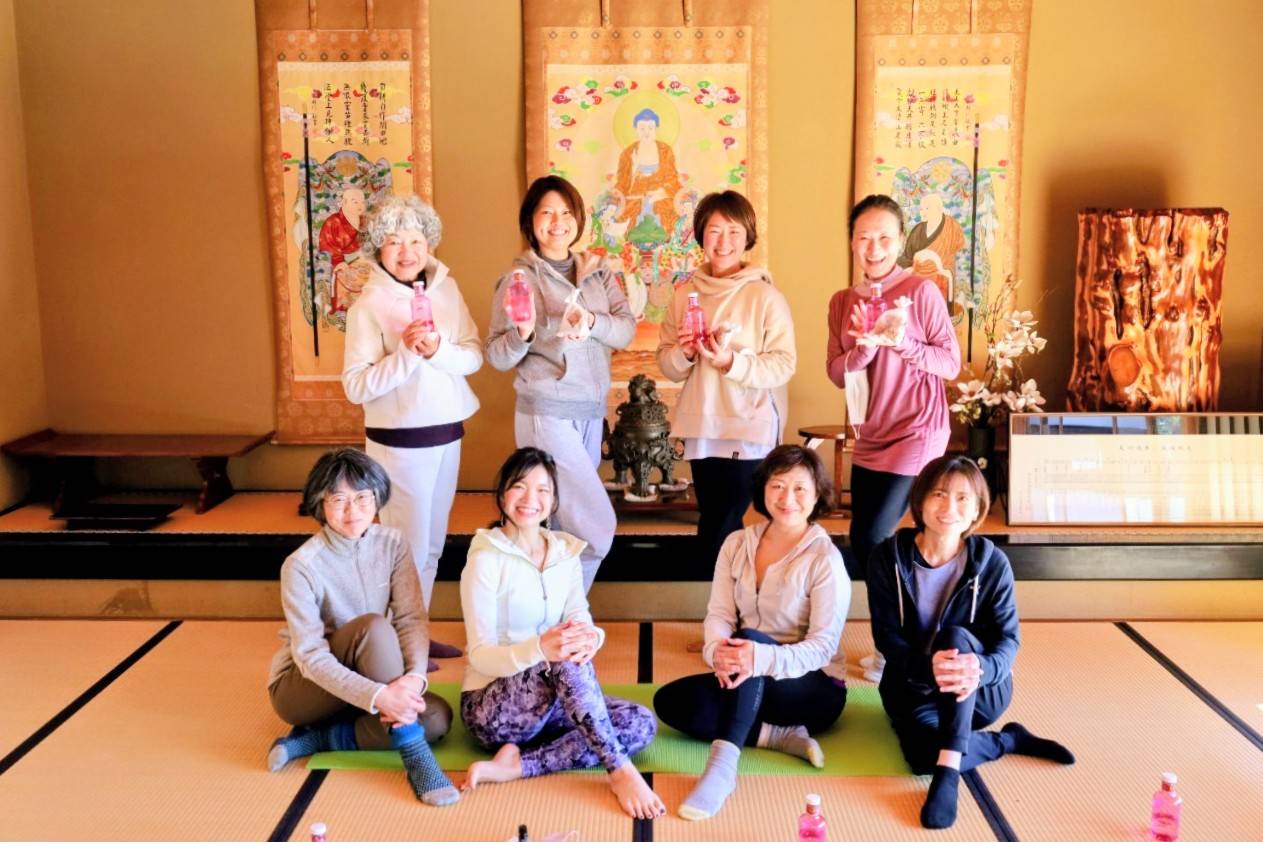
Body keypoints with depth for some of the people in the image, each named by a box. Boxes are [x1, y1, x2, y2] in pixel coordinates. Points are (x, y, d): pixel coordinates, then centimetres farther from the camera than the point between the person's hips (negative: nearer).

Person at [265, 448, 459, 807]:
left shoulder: (391, 544, -8)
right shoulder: (302, 565, -22)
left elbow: (412, 618, -15)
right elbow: (310, 656, -26)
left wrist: (415, 677, -35)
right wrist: (378, 696, -40)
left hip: (362, 674, 5)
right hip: (303, 685, -5)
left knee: (437, 718, -20)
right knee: (374, 626, -33)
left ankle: (313, 739, -13)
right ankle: (414, 757, -29)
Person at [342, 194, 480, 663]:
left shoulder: (447, 290, 3)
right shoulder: (368, 306, -10)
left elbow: (474, 356, -1)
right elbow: (356, 386, -16)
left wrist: (438, 349, -20)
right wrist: (405, 353, -27)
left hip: (447, 433, 5)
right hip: (399, 440, -5)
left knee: (432, 543, 15)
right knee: (408, 545, 2)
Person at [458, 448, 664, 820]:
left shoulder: (566, 553, 6)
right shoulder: (486, 560, -13)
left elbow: (580, 620, -5)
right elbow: (480, 655, -17)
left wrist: (590, 637, -31)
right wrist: (540, 649, -37)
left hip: (550, 699, 7)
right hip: (492, 705, -6)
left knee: (641, 723, -16)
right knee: (568, 662, -34)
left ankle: (516, 765, -22)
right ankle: (619, 771, -30)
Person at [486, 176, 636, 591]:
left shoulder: (598, 273, 11)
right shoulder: (519, 279, -5)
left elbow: (627, 329, -2)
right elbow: (497, 356, -8)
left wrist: (591, 321, -21)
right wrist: (523, 335, -28)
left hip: (591, 411, 5)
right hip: (547, 413, -5)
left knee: (564, 524, 8)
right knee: (597, 526, -10)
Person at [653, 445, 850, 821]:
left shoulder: (825, 559, -14)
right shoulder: (737, 544, 1)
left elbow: (824, 646, -20)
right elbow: (719, 613, -4)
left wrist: (762, 658, -40)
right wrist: (718, 650, -29)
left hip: (815, 687, -6)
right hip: (750, 684, 6)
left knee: (750, 638, -36)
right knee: (670, 702, -17)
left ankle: (722, 766, -46)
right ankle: (782, 736, -20)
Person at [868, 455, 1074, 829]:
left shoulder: (992, 563, -7)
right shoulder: (888, 557, -8)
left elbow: (1008, 639, -11)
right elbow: (886, 635, -12)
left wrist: (980, 669, -36)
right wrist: (927, 665, -35)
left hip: (982, 690, 0)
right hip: (914, 686, 0)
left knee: (956, 636, -35)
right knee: (923, 754, -34)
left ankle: (948, 772, -38)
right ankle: (1011, 740, -5)